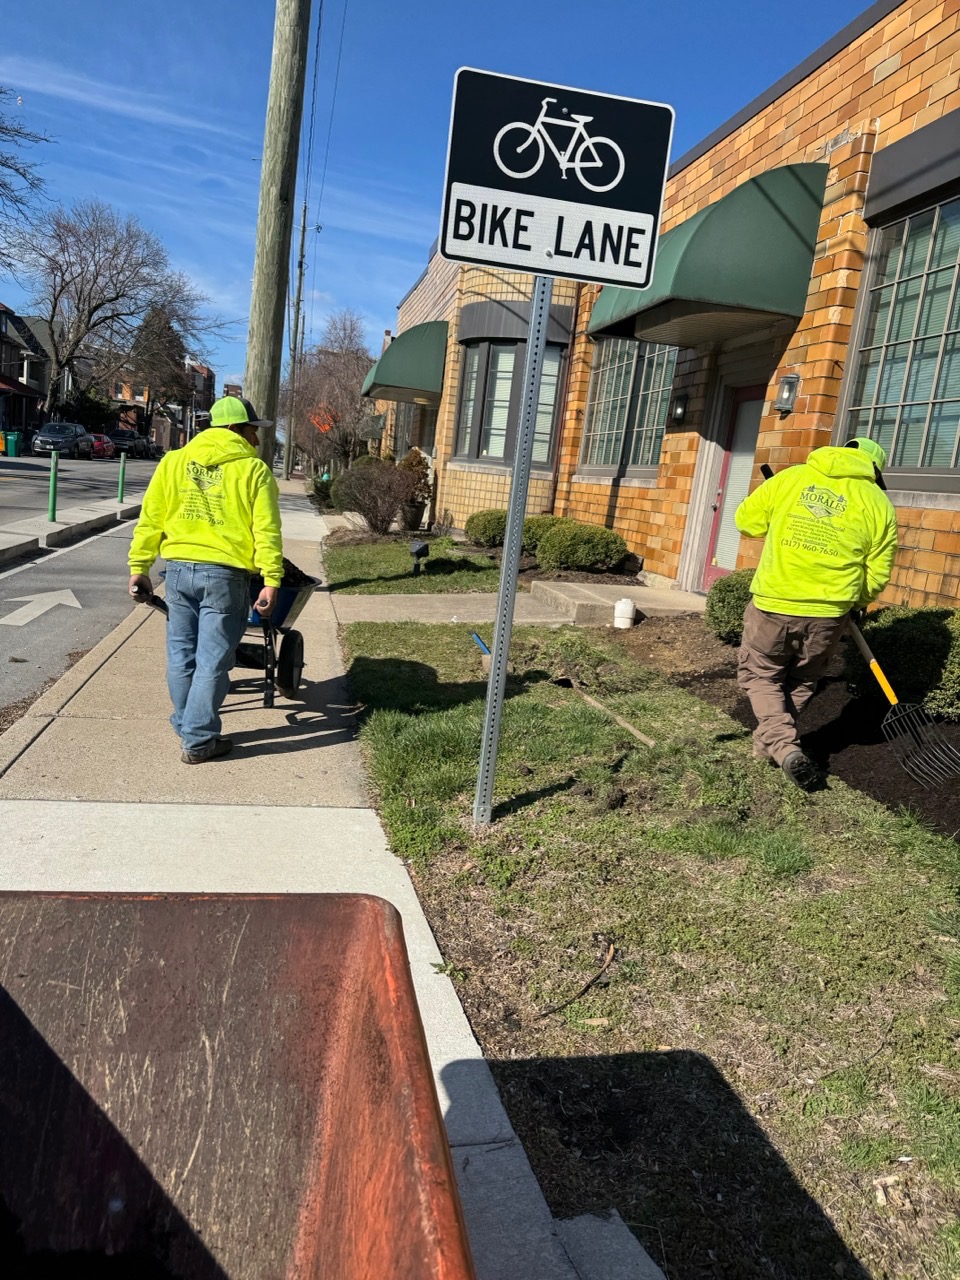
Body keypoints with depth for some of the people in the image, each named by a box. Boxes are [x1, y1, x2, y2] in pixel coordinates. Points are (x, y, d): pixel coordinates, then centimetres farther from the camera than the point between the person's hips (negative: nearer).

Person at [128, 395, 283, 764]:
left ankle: (188, 728, 27)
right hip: (224, 574, -4)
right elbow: (266, 532, -8)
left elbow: (150, 520, 8)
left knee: (181, 655, 15)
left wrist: (139, 567, 12)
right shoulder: (254, 470, -2)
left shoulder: (173, 461, 9)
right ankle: (198, 742, 7)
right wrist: (271, 580, -8)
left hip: (179, 569, 4)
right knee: (212, 661, 2)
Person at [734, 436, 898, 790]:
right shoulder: (879, 504, 3)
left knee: (759, 675, 17)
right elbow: (877, 575, 5)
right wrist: (855, 603, 24)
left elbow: (746, 520, 7)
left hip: (773, 604, -1)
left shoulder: (790, 478, 2)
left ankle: (783, 746, -2)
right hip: (828, 614, 1)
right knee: (800, 683, 23)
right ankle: (766, 744, 30)